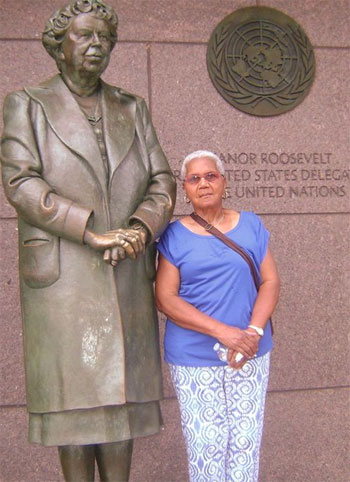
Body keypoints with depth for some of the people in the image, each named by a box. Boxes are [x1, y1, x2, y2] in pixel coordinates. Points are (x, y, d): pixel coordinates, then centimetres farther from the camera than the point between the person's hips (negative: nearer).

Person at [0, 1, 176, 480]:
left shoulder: (132, 109, 13)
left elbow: (161, 183, 7)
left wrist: (139, 228, -14)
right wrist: (92, 231, -20)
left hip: (126, 275, 4)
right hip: (62, 274, -3)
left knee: (120, 392, 7)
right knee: (73, 393, 1)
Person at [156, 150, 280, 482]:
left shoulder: (251, 225, 6)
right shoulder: (174, 236, -1)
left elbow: (270, 281, 3)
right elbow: (165, 298, -8)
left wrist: (254, 331, -15)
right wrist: (223, 332, -19)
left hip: (251, 355, 2)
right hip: (193, 360, -2)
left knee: (246, 443, 7)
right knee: (206, 447, 3)